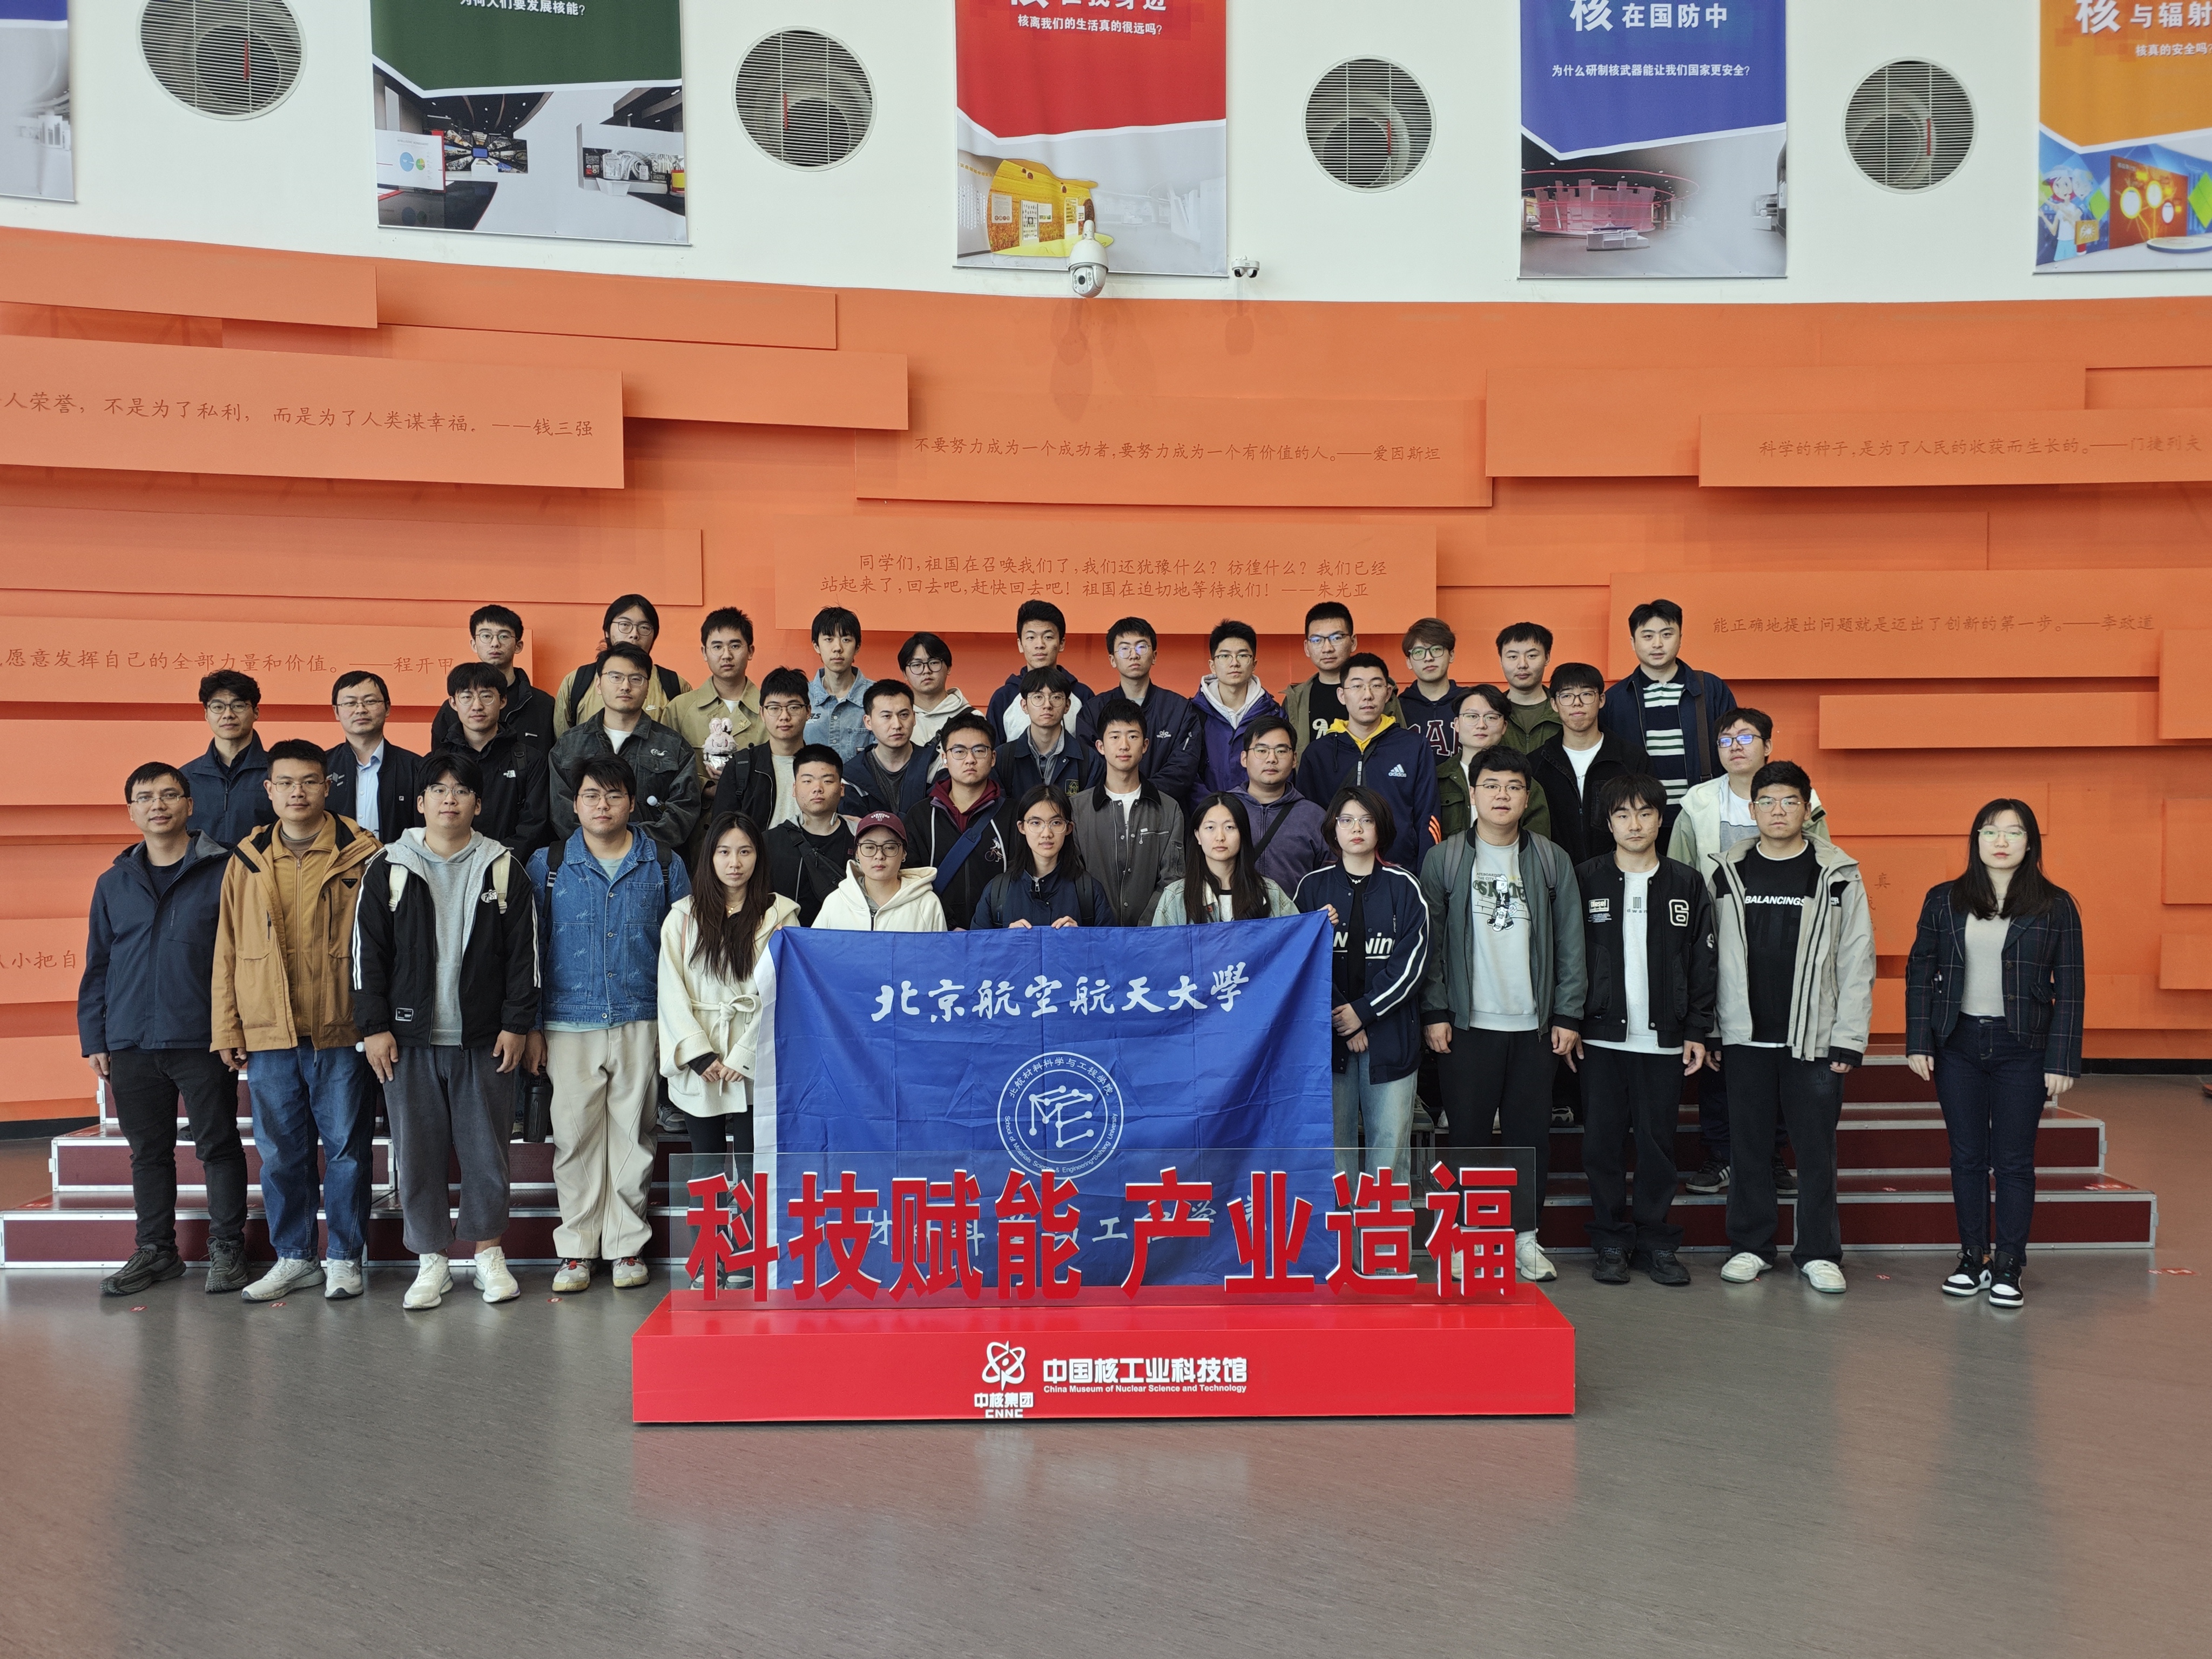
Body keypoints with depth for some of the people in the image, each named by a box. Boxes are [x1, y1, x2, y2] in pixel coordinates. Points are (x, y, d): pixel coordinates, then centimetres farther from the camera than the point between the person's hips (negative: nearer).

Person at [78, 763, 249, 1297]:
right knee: (148, 1151, 12)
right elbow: (97, 967, 14)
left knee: (218, 1146, 2)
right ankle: (155, 1250, 23)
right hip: (131, 1045, 4)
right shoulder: (114, 883, 11)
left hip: (203, 1041, -4)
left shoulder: (223, 871, -1)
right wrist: (93, 1039, 9)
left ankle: (226, 1248, 13)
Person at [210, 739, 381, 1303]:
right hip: (268, 1034, 3)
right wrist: (228, 1029, 6)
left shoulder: (360, 855, -1)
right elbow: (228, 950, 11)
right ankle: (292, 1257, 23)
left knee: (346, 1148, 5)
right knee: (280, 1152, 10)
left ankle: (344, 1257, 17)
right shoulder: (246, 861, 8)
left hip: (341, 1032, -3)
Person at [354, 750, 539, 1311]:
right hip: (410, 1037, 1)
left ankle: (488, 1252, 19)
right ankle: (433, 1259, 15)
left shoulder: (502, 868, 4)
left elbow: (524, 951, 4)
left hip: (485, 1038, 0)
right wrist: (374, 1027, -2)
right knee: (416, 1150, 3)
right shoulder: (388, 869, 4)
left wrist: (517, 1024, -2)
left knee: (486, 1148, 4)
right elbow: (368, 953, 4)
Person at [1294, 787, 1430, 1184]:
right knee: (1334, 1139, 2)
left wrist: (1363, 1011, -10)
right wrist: (1339, 1019, -9)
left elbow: (1412, 962, -2)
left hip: (1390, 1034, -1)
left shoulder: (1405, 887, 4)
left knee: (1390, 1140, -1)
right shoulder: (1313, 887, 7)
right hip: (1328, 1034, 1)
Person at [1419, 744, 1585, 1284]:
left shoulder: (1552, 861, 7)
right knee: (1468, 1133, 2)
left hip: (1534, 1023, 2)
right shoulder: (1443, 859, 2)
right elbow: (1427, 939, 0)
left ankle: (1525, 1236, 17)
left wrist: (1568, 1014, 1)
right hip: (1466, 1022, -1)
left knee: (1530, 1133, 6)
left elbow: (1570, 942, 7)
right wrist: (1434, 1012, -6)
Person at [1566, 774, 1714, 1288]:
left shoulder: (1687, 885, 6)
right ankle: (1612, 1243, 13)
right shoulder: (1586, 880, 3)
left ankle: (1657, 1242, 16)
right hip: (1601, 1037, 0)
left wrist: (1697, 1031, 1)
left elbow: (1702, 964, 6)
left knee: (1657, 1143, 5)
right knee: (1603, 1143, 3)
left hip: (1664, 1038, 1)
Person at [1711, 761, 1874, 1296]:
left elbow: (1857, 961, 0)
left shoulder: (1837, 875, 1)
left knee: (1816, 1146, 4)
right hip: (1745, 1036, 2)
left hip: (1814, 1038, -1)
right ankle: (1750, 1246, 20)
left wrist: (1849, 1038, -5)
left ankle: (1819, 1252, 16)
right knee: (1749, 1143, 8)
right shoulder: (1729, 873, 5)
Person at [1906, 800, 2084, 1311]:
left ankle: (2009, 1267, 13)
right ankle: (1973, 1258, 20)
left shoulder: (2055, 906, -1)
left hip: (2022, 1048, -2)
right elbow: (1920, 975, 5)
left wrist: (2062, 1061, -5)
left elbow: (2069, 989, -1)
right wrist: (1918, 1043, -1)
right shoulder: (1943, 900, 3)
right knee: (1967, 1156, 9)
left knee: (2014, 1161, 3)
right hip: (1959, 1044, 2)